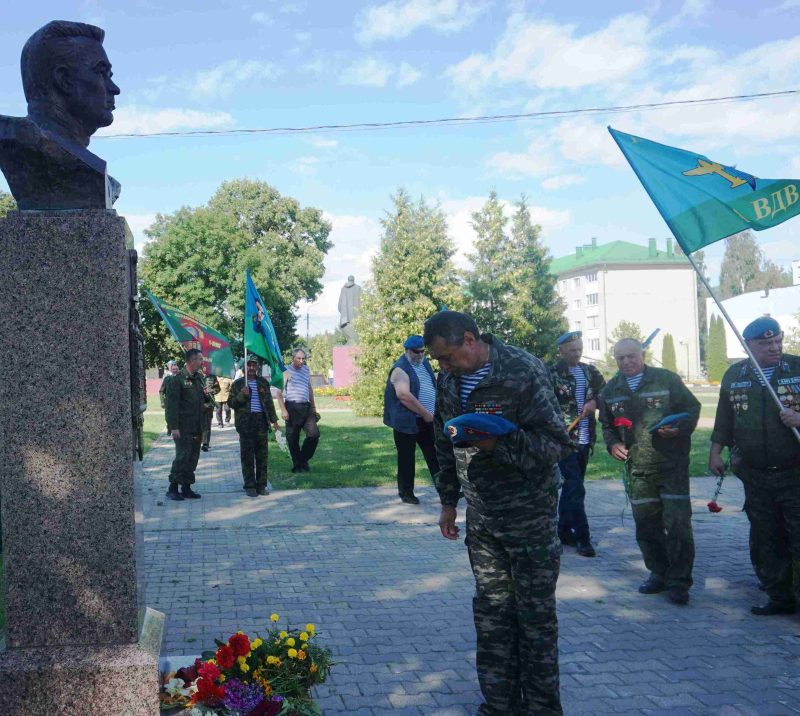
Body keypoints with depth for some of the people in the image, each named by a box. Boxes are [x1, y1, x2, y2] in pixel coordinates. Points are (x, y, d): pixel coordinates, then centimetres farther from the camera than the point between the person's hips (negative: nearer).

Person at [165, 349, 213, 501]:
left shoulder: (199, 378, 14)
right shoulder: (177, 380, -10)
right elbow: (172, 404, -14)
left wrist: (207, 397, 3)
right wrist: (174, 427, -18)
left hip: (197, 427, 8)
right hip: (183, 428, -8)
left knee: (193, 458, 10)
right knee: (182, 457, -8)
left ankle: (186, 488, 18)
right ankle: (172, 489, 1)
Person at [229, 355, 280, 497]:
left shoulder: (263, 382, 14)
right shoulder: (238, 383, 6)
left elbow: (269, 402, 17)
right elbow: (231, 403, 3)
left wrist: (274, 420, 11)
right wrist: (241, 395, -14)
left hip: (261, 421, 3)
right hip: (245, 423, -3)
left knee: (262, 455, 4)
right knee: (247, 456, -1)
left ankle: (261, 485, 11)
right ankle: (250, 486, 4)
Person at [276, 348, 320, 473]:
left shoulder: (306, 369, 16)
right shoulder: (286, 371, -2)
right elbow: (279, 392, -6)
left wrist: (314, 408, 23)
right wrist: (283, 410, -13)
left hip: (306, 407, 5)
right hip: (292, 408, -5)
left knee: (314, 434, -6)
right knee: (293, 439, 1)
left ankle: (304, 460, 11)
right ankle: (297, 465, 12)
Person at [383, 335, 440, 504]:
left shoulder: (424, 363, 13)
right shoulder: (400, 369, -14)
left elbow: (433, 388, 22)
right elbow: (404, 395, -25)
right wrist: (425, 413, -22)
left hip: (427, 420, 8)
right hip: (407, 421, -7)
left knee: (434, 454, 11)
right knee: (407, 458, 2)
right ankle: (406, 492, 12)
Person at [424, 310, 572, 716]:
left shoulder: (524, 373, -17)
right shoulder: (450, 381, 5)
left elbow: (557, 443, -19)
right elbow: (445, 446, 17)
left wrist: (499, 443, -31)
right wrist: (448, 502, 18)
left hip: (529, 516, -6)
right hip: (482, 519, 6)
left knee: (536, 615, 4)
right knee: (491, 612, 12)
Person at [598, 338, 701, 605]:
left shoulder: (666, 379, -3)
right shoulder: (610, 390, 9)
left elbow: (692, 408, 1)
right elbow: (606, 423, 22)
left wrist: (680, 429, -16)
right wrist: (612, 443, 4)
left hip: (672, 463, -4)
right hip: (638, 467, 4)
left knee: (677, 523, -7)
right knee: (646, 524, 9)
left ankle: (679, 581, 3)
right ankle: (659, 574, 25)